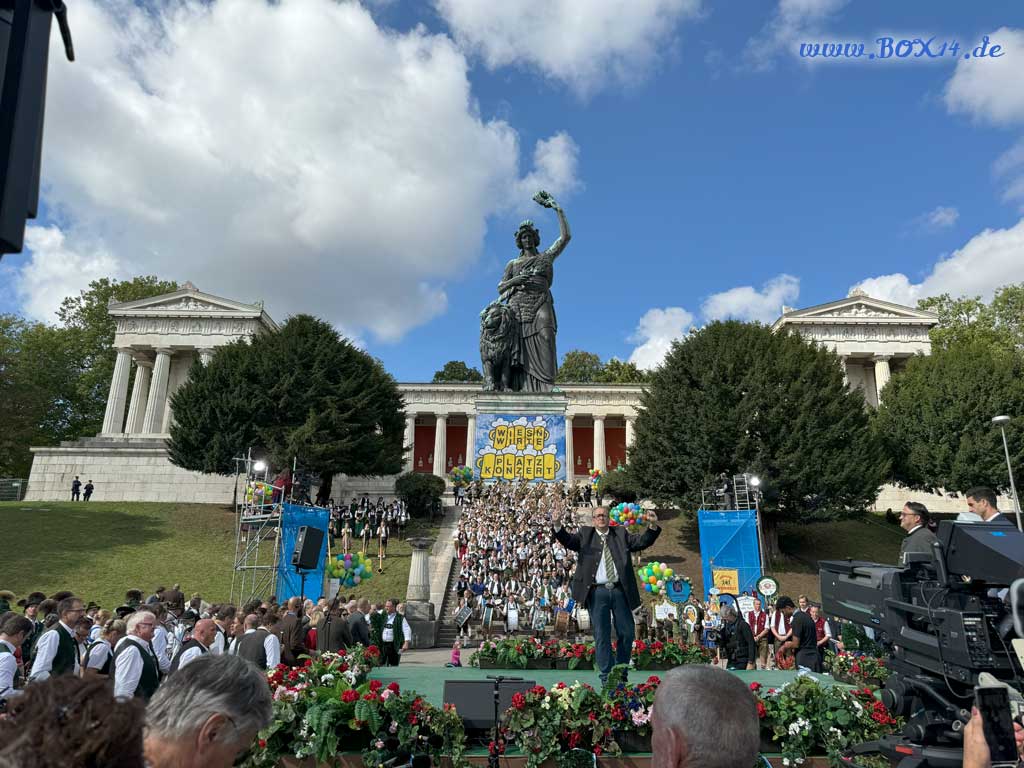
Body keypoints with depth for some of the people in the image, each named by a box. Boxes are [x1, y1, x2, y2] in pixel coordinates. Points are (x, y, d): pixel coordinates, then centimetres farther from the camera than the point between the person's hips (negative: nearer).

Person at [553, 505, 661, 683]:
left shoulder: (621, 534, 13)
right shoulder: (585, 534, 8)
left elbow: (642, 541, 4)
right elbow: (568, 540, -6)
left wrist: (652, 525, -14)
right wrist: (557, 525, -25)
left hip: (620, 590, 2)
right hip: (597, 591, -2)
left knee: (627, 632, 9)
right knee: (602, 635, 3)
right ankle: (606, 674, 13)